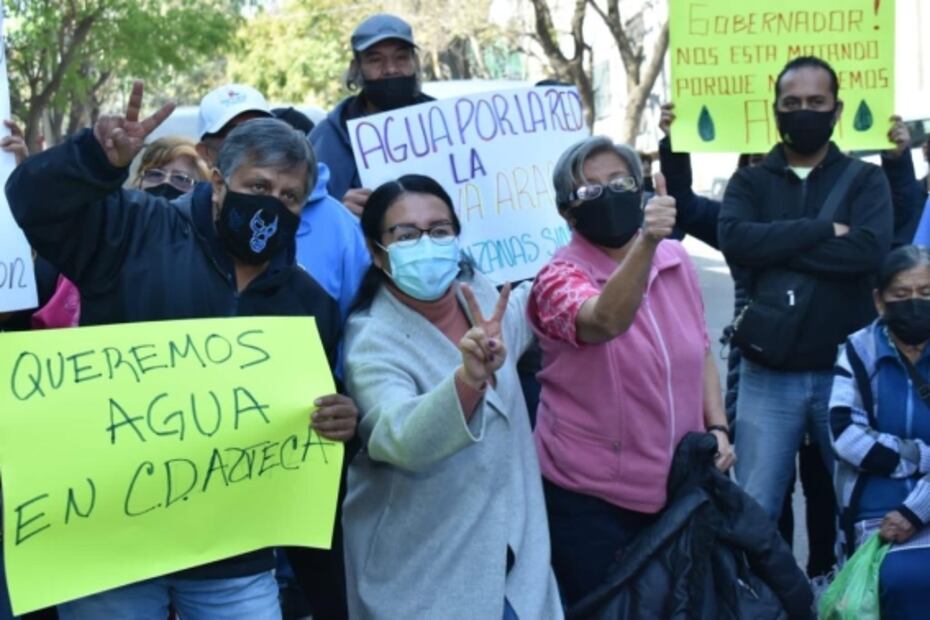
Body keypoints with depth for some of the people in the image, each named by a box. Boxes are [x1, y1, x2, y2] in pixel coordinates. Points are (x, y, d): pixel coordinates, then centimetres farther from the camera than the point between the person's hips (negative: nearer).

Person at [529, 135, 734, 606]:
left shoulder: (677, 260, 2)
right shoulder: (560, 277, -15)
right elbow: (606, 321, -39)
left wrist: (718, 428, 3)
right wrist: (645, 242, -52)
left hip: (680, 485, 5)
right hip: (592, 498, -5)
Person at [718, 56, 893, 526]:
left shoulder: (864, 179, 5)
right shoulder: (750, 181, 8)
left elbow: (870, 250, -14)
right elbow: (733, 240, -13)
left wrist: (775, 246, -11)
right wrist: (824, 230, -14)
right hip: (768, 374, 0)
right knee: (754, 509, 3)